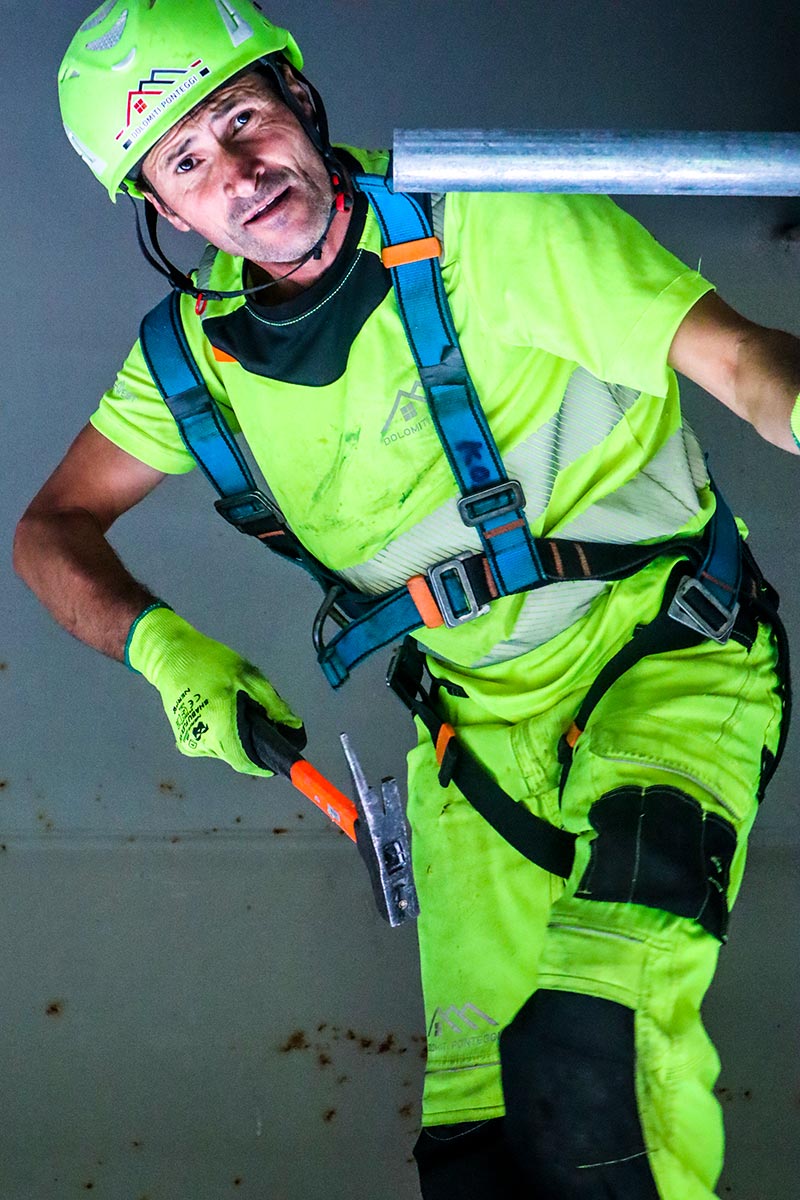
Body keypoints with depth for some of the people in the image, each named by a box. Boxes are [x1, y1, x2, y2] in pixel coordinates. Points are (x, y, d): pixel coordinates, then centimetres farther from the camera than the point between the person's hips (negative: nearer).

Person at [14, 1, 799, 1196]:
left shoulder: (481, 226, -16)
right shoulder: (200, 350, 0)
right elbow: (52, 529, 9)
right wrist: (162, 644, -11)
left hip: (666, 656, -5)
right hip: (482, 717, 5)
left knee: (585, 1068, -29)